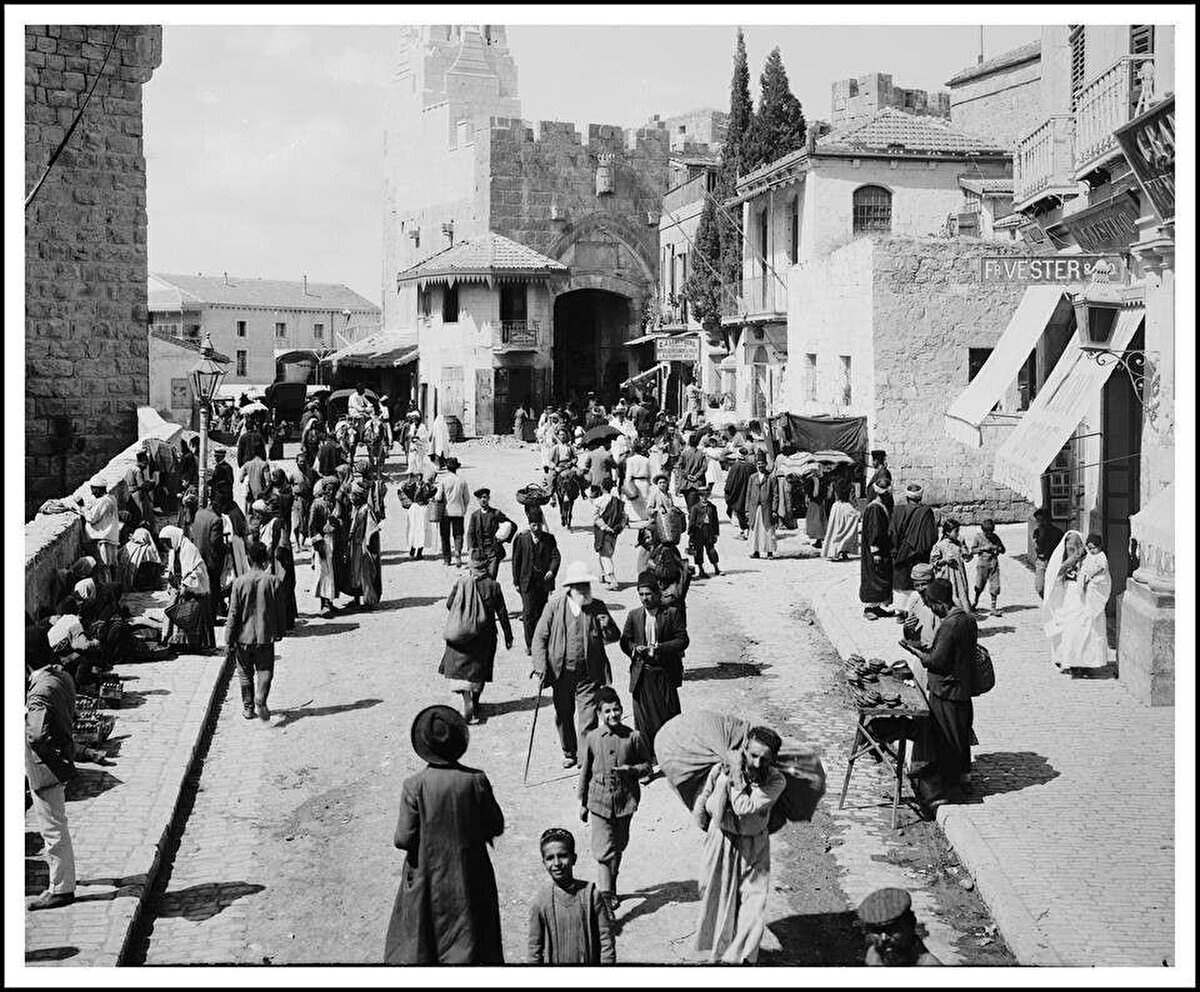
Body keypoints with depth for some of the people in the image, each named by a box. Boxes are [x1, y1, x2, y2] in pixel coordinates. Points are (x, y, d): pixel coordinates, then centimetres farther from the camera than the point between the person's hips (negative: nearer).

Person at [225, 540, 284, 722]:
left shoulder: (239, 582, -8)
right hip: (266, 636, 0)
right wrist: (279, 631, 18)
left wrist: (228, 640, 0)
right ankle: (260, 701, -14)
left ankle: (248, 707, 20)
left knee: (245, 674, 15)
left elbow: (233, 614, -6)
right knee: (265, 671, 8)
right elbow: (279, 611, 2)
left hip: (243, 637, 0)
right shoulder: (273, 581, -7)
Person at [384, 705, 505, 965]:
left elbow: (404, 839, -14)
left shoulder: (414, 786, -17)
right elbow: (496, 825, -4)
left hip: (427, 879, -1)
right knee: (469, 940, 16)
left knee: (414, 944, 17)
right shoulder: (475, 780, -13)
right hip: (468, 876, 1)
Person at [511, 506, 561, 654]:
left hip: (544, 581, 2)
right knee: (528, 613, -5)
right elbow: (516, 560, 4)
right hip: (527, 581, -2)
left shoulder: (549, 538, 3)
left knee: (541, 612, 9)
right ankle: (529, 644, 0)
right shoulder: (522, 539, -1)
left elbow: (556, 556, -1)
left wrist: (552, 570, -20)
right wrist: (516, 581, 3)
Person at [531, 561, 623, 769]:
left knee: (588, 719, -6)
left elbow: (614, 638, 7)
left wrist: (607, 627, -16)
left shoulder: (597, 607, 0)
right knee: (563, 716, 16)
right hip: (561, 673, 1)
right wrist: (541, 668, -9)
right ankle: (569, 753, 36)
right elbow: (540, 637, -2)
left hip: (589, 675, -1)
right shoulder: (554, 606, -4)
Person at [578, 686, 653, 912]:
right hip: (600, 799, -1)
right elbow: (585, 771, 7)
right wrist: (582, 802, 10)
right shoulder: (592, 738, -2)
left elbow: (647, 765, 5)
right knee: (604, 849, -9)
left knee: (618, 847, 15)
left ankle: (611, 887, 35)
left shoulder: (633, 737, -4)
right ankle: (606, 895, -12)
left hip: (625, 799, 1)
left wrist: (631, 770, -16)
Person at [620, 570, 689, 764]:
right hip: (641, 674, 2)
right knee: (643, 716, 3)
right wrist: (635, 649, -13)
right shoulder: (634, 616, 7)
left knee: (669, 713, 4)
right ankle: (647, 755, 13)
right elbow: (625, 641, 9)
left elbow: (683, 640, -7)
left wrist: (659, 648, -18)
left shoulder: (672, 613, -2)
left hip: (665, 673, -2)